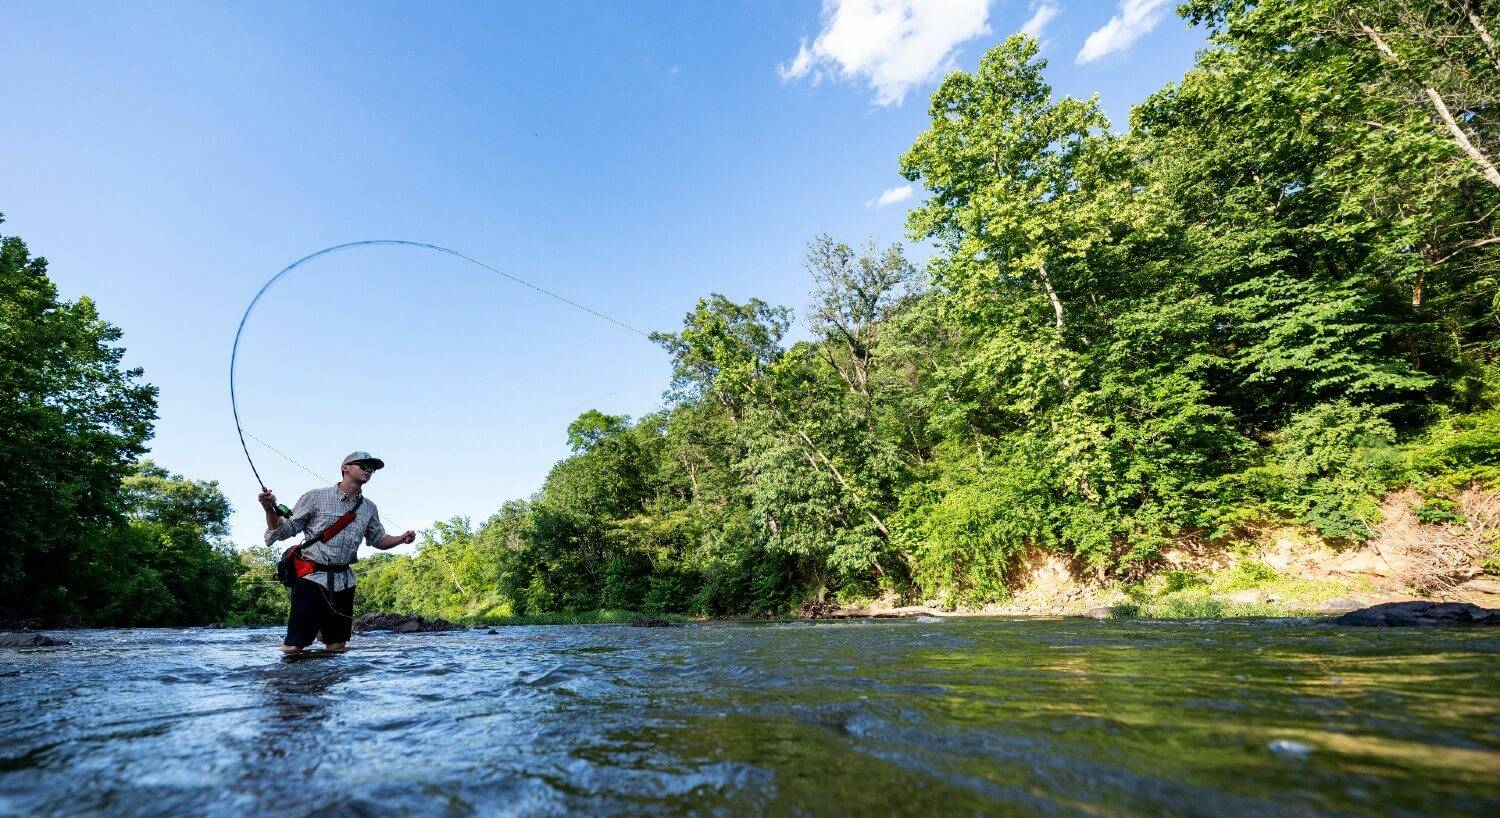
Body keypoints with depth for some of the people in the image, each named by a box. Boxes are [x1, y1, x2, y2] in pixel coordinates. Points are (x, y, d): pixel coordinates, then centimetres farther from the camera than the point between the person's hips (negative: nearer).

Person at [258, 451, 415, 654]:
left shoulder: (369, 508, 9)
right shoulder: (316, 497, -5)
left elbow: (379, 539, 19)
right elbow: (285, 530, -2)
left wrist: (401, 539, 0)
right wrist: (270, 509, -21)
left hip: (344, 581, 5)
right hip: (312, 577, -4)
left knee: (337, 648, 12)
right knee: (293, 648, -6)